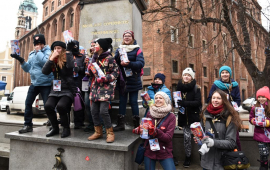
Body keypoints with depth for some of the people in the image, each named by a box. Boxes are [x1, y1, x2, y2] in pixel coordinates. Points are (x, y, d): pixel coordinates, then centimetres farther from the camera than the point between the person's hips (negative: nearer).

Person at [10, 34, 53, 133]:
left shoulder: (48, 52, -5)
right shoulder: (31, 54, 15)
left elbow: (45, 62, -25)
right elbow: (27, 69, 16)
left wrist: (39, 51, -14)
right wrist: (21, 60, 2)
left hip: (46, 84, -7)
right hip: (34, 83, 7)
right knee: (28, 103, 7)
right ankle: (28, 125, 19)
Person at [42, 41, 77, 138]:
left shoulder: (66, 59, 0)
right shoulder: (52, 61, 12)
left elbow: (70, 66, -24)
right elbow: (44, 72, -2)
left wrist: (69, 50, -14)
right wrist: (52, 58, -7)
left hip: (67, 90, -4)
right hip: (55, 89, 5)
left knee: (60, 106, -28)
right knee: (48, 106, -19)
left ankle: (66, 128, -3)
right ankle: (55, 128, 5)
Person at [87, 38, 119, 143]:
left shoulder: (109, 58, -6)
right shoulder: (95, 58, 16)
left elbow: (116, 73, -8)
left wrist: (103, 78, -17)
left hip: (106, 87, -7)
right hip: (96, 87, 7)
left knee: (103, 111, -12)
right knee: (94, 110, 6)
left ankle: (110, 133, 6)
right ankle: (98, 132, 22)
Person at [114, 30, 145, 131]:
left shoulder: (137, 49, 1)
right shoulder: (119, 49, 12)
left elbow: (141, 63, -12)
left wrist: (129, 64, -26)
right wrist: (120, 62, -19)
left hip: (133, 80, -3)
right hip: (122, 79, 3)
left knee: (133, 102, 2)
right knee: (122, 101, 9)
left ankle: (136, 124, 15)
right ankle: (120, 124, 19)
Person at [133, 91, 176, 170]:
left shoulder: (171, 116, -8)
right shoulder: (149, 113, -1)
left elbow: (168, 137, -14)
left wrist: (155, 131, -29)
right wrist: (140, 129, -12)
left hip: (164, 153, -2)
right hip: (149, 152, 2)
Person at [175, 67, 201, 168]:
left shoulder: (196, 88, -5)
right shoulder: (179, 87, 3)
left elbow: (198, 102, -14)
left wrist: (184, 103, -23)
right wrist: (179, 105, -13)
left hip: (194, 116, -2)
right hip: (184, 117, 2)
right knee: (187, 137, 3)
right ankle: (188, 157, 19)